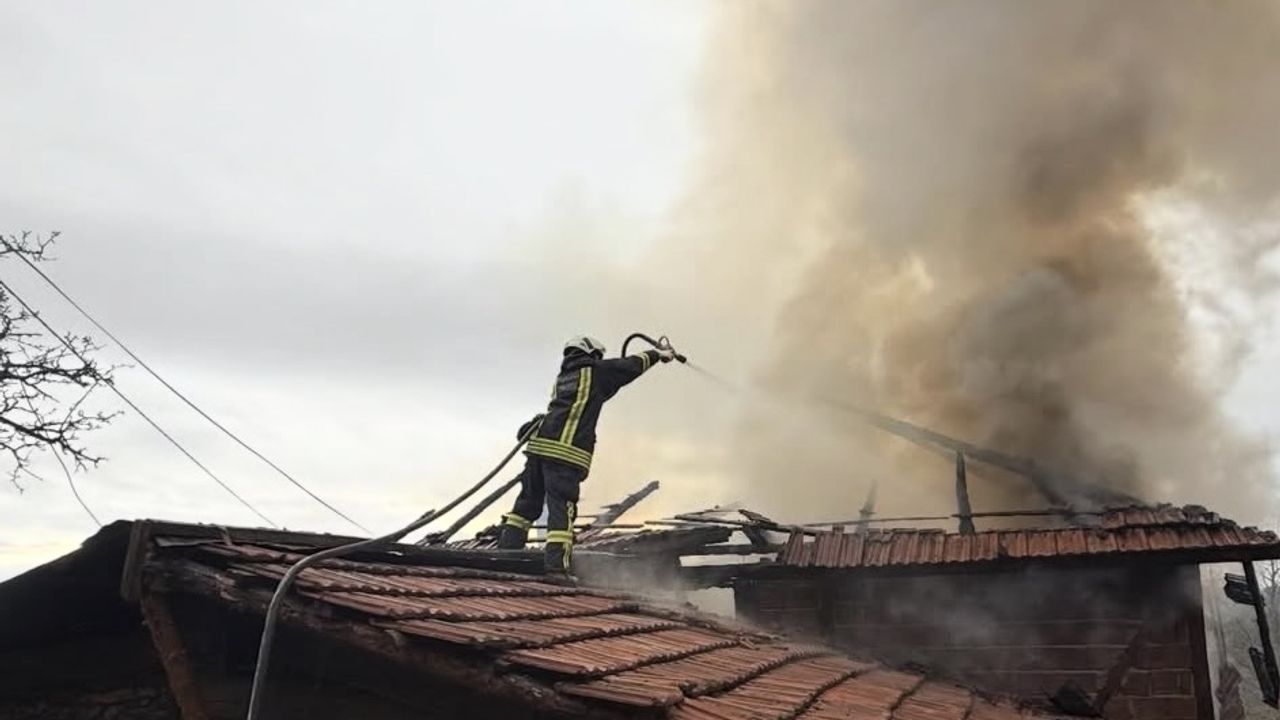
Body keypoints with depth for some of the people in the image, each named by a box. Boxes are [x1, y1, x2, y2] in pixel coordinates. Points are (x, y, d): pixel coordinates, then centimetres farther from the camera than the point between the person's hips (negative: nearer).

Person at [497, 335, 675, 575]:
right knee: (561, 508, -8)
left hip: (539, 445, 7)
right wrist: (658, 354, 33)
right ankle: (557, 566, -13)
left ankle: (506, 551, 10)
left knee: (528, 502, 13)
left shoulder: (562, 377, 27)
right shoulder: (596, 371, 10)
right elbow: (632, 364, 18)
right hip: (567, 451, -7)